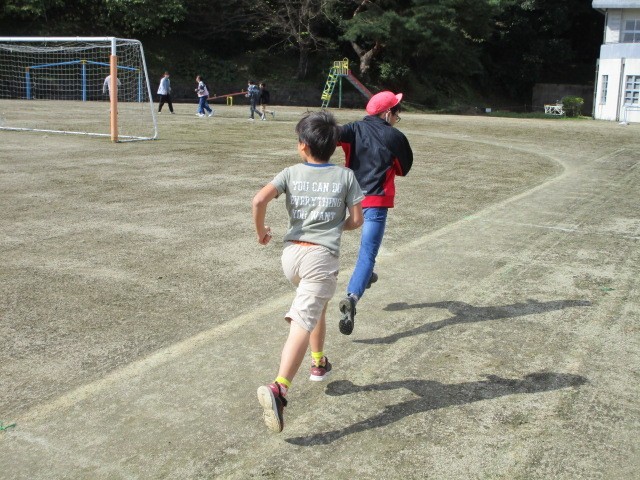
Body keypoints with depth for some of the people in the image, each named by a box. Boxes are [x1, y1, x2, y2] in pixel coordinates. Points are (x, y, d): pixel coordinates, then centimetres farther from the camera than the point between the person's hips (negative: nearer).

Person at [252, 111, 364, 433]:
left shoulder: (291, 173, 6)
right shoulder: (345, 176, 5)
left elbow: (259, 201, -7)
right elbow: (356, 220, 4)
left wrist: (261, 231, 9)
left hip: (291, 253, 4)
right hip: (322, 256, -3)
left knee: (317, 305, 30)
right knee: (303, 323, -12)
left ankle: (319, 363, 42)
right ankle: (279, 388, -29)